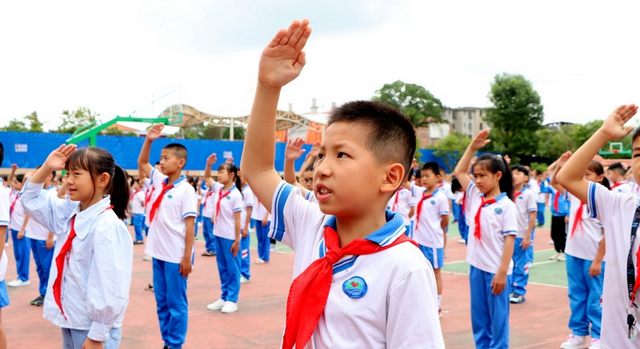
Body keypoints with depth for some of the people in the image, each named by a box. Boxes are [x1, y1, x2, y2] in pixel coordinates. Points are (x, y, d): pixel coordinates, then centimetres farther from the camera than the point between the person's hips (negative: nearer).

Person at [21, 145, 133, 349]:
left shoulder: (106, 225, -22)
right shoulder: (69, 213, 4)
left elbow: (108, 286, -23)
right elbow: (31, 200, 17)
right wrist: (47, 167, 2)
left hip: (93, 326, -8)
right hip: (70, 319, 8)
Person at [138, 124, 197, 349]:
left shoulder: (186, 190, -12)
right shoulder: (159, 182, 7)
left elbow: (190, 226, -13)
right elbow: (142, 163, 16)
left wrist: (187, 258, -14)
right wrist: (149, 139, 0)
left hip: (175, 256, -7)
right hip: (158, 253, 7)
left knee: (176, 303, 3)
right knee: (161, 301, 13)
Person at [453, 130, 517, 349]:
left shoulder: (506, 206, -11)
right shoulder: (475, 197, 6)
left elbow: (509, 240, -13)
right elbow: (459, 172, 13)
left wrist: (502, 272, -17)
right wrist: (472, 147, 3)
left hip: (496, 271, -6)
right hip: (477, 267, 6)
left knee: (498, 319, 5)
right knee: (479, 318, 14)